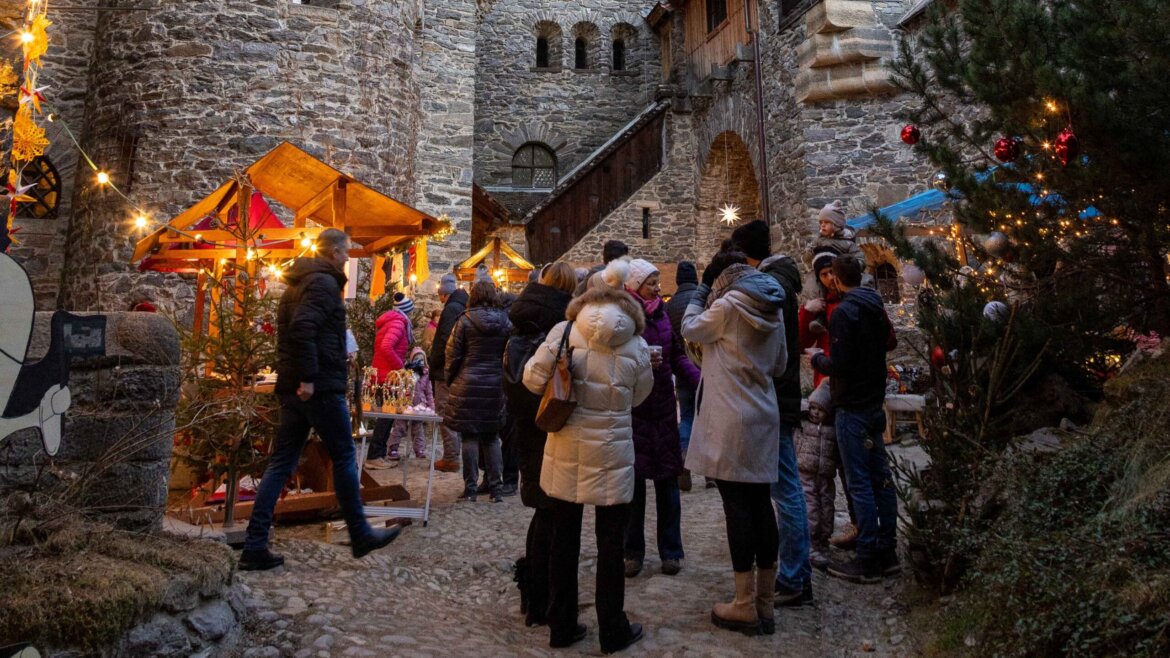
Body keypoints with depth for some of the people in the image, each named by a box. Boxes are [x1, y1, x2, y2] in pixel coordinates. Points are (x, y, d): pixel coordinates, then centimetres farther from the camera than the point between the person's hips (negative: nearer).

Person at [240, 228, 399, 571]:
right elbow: (302, 328, -25)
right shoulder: (324, 282, -12)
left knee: (281, 463, 8)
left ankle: (255, 546, 8)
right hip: (320, 387, -9)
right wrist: (308, 377, -23)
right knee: (344, 457, 4)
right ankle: (360, 536, 16)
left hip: (293, 388, 9)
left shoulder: (296, 283, 19)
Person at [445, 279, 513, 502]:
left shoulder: (466, 320, -6)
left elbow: (453, 353, -3)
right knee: (491, 436, 12)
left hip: (468, 384, -3)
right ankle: (496, 488, 12)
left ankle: (470, 488, 7)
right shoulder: (505, 322, 2)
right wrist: (503, 378, 12)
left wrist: (450, 380, 9)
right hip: (496, 384, 3)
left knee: (469, 435, 4)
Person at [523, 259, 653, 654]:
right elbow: (638, 396, 6)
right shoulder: (636, 345, -4)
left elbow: (534, 378, -6)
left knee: (564, 539, 14)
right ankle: (613, 631, 22)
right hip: (611, 452, -1)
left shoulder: (564, 331, -6)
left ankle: (561, 626, 25)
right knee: (610, 543, 10)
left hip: (567, 449, 1)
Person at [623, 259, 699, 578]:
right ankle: (633, 552, 19)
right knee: (634, 481, 5)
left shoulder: (662, 314, 8)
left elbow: (677, 357, 8)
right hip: (631, 409, -4)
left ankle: (670, 550, 20)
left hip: (663, 407, 4)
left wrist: (701, 381, -6)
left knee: (667, 480, 8)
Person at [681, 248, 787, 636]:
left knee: (737, 505, -3)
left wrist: (699, 297, 19)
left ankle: (745, 607, 3)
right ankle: (764, 604, 18)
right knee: (761, 504, 10)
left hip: (731, 420, -7)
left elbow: (691, 329, 5)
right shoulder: (773, 310, 12)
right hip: (763, 417, 7)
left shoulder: (728, 305, -10)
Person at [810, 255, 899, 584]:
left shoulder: (844, 312, -16)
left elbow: (840, 366, -20)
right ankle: (887, 553, 21)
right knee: (880, 478, 12)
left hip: (852, 407, -9)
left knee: (859, 483, -4)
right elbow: (886, 343, 21)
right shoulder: (877, 307, 10)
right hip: (875, 402, 9)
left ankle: (867, 561, 1)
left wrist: (817, 358, -3)